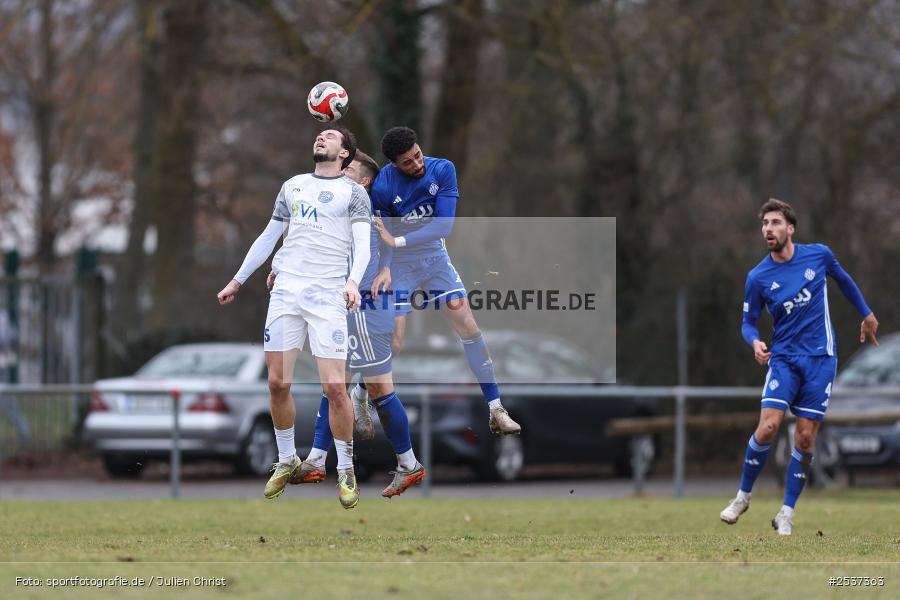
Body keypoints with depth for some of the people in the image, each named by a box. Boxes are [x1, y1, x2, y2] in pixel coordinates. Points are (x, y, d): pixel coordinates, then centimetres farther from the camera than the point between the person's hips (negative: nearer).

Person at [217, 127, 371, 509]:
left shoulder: (353, 192, 4)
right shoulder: (293, 186, 17)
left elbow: (363, 244, -8)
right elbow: (268, 237, 24)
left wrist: (353, 280, -26)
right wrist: (237, 281, 23)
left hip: (327, 295, -4)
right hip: (285, 291, 4)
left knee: (334, 387, -11)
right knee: (277, 384, 2)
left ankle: (346, 471, 3)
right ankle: (287, 461, 19)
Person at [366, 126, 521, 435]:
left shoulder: (442, 170, -18)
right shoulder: (383, 186, -23)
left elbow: (444, 224, -21)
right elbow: (381, 236, -16)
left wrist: (398, 240, -29)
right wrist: (384, 268, -36)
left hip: (434, 256, 3)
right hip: (399, 264, -3)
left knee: (468, 327, -4)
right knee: (392, 342, -8)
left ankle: (496, 410, -1)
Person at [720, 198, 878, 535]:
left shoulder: (819, 255, -4)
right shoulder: (758, 277, -7)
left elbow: (844, 280, 17)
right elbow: (749, 322, 3)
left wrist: (866, 315, 26)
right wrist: (755, 342, -19)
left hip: (820, 358, 1)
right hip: (784, 358, -1)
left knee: (806, 437, -2)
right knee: (768, 427, -16)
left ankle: (787, 513, 8)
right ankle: (743, 496, 5)